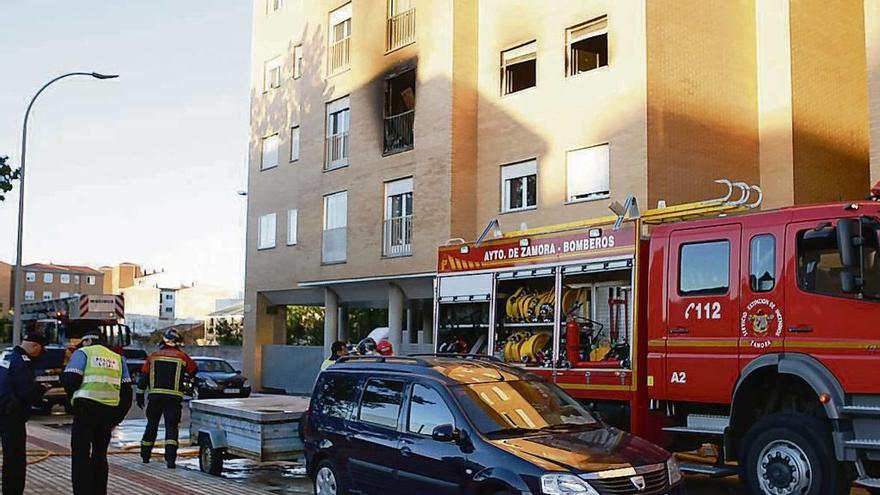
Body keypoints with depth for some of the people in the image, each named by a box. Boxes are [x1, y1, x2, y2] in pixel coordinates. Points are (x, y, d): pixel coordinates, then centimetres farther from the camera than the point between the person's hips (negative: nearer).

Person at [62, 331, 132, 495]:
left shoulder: (83, 353, 7)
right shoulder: (118, 358, 21)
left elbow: (69, 380, -6)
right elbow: (126, 391, 16)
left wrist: (74, 398, 15)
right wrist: (117, 418, 19)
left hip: (87, 408, -5)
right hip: (110, 411, 5)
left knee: (80, 454, 1)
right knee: (100, 454, 15)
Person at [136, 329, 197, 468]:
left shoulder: (153, 356, 7)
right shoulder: (182, 356, 1)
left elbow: (143, 377, 6)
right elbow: (194, 369, 12)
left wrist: (140, 395, 11)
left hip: (155, 396, 2)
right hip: (174, 397, -2)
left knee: (151, 425, 17)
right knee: (171, 427, -3)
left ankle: (145, 455, 28)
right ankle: (170, 459, -14)